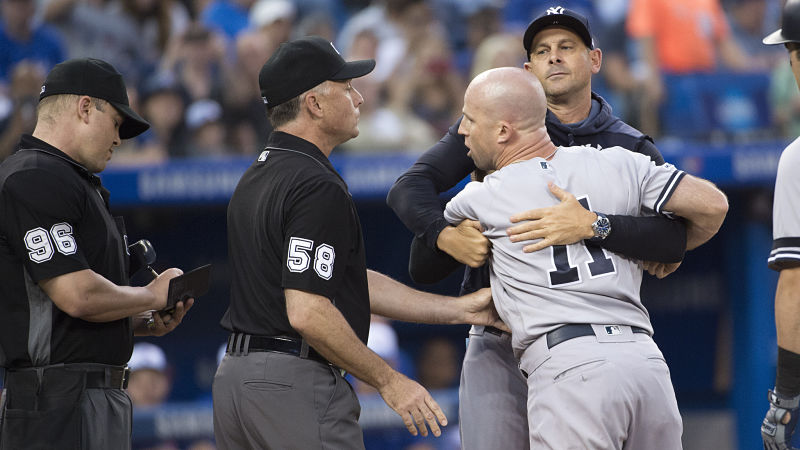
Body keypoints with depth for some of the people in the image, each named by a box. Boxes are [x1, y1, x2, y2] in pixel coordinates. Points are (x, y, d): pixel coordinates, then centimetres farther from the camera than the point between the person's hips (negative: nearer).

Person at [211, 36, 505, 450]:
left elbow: (349, 281, 16)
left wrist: (460, 309, 15)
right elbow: (307, 312, -23)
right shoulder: (317, 187, -15)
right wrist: (388, 381, -15)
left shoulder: (256, 179, 16)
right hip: (295, 382, -10)